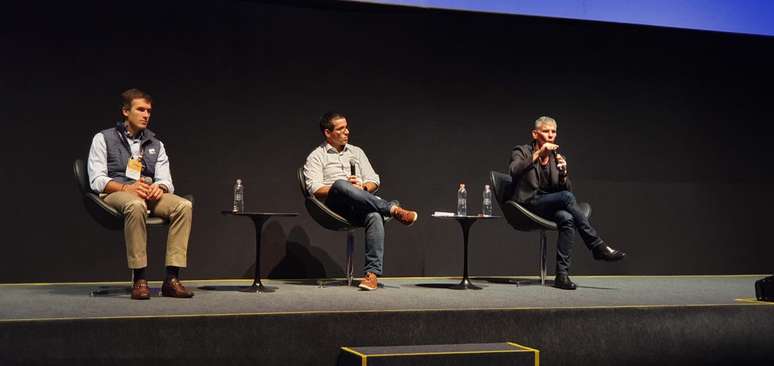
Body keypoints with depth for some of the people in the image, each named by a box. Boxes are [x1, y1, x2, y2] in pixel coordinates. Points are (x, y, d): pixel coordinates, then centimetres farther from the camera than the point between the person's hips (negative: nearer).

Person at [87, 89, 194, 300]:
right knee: (136, 205, -41)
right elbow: (97, 181, -2)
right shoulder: (104, 139, 9)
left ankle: (172, 278, -33)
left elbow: (166, 180, 13)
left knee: (184, 205, -27)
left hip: (149, 195, 4)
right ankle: (139, 279, -38)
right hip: (114, 195, -4)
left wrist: (159, 188, -13)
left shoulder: (155, 144, 22)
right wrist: (126, 188, -20)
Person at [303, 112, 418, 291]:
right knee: (340, 185, -38)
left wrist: (362, 188, -5)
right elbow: (315, 190, -3)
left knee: (375, 215, -35)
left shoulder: (356, 152, 25)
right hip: (334, 207, -3)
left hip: (360, 207, 3)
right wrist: (345, 187, -15)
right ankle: (392, 208, -32)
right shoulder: (316, 156, 12)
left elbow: (374, 181, 19)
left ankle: (372, 273, -41)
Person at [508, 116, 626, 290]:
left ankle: (562, 275, -35)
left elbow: (567, 189, 8)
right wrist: (537, 154, -26)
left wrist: (563, 173, -12)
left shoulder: (557, 158, 16)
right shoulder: (522, 152, 3)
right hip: (529, 205, -5)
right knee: (566, 197, -31)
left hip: (550, 206, 5)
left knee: (567, 219, -32)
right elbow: (514, 171, -21)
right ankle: (598, 247, -28)